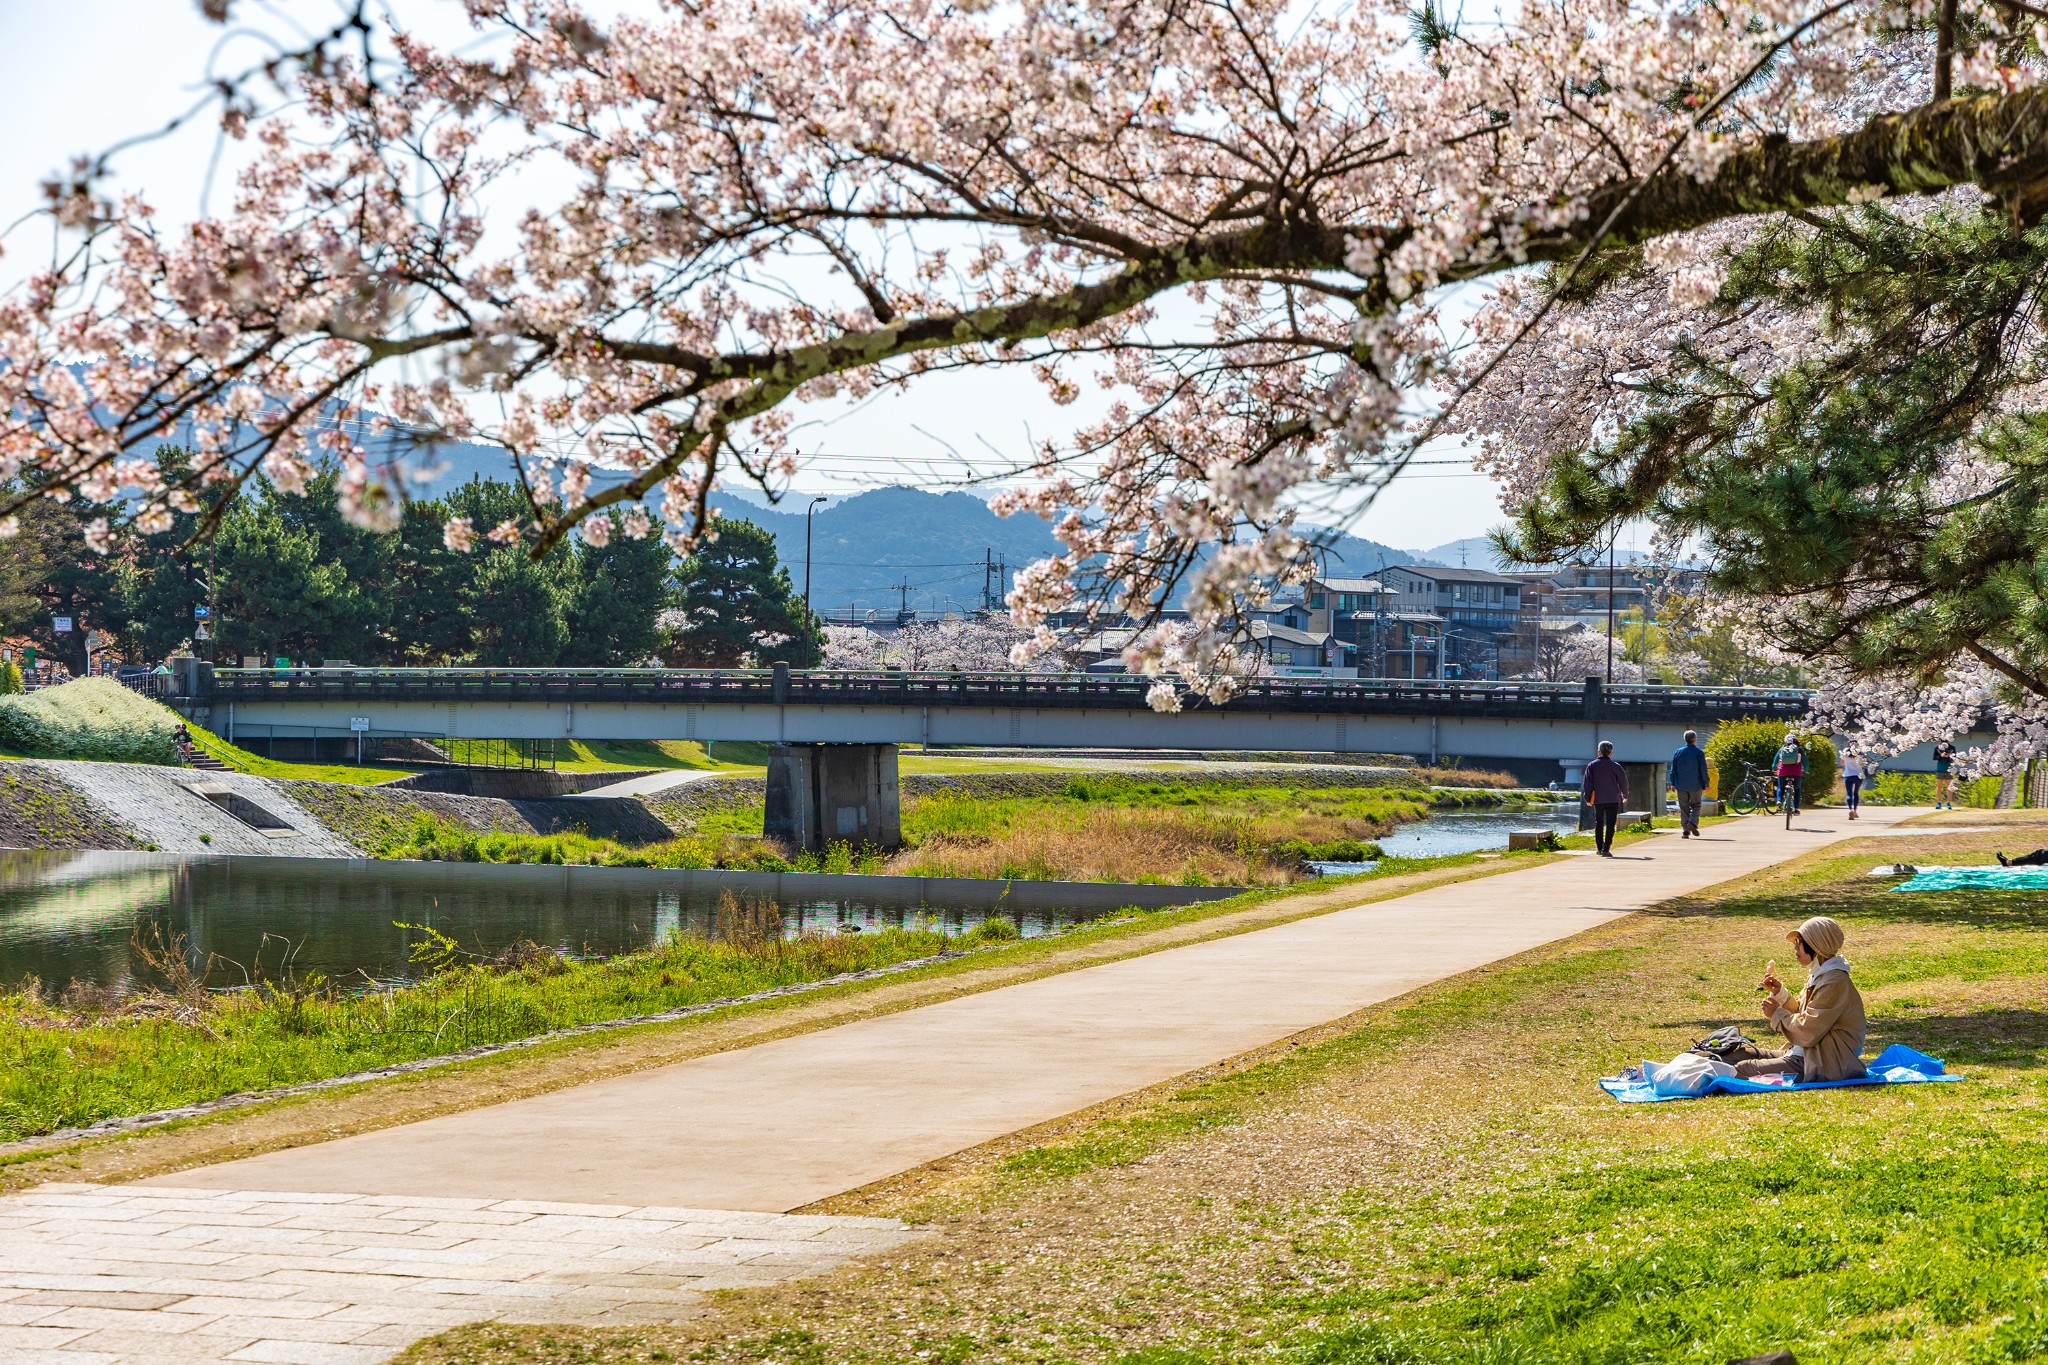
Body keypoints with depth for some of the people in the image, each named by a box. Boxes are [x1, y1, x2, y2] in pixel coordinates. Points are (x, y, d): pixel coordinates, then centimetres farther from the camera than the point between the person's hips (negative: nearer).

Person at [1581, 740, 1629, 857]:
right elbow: (1623, 782, 4)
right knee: (1610, 825, -3)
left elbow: (1587, 783, -4)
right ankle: (1605, 849, -13)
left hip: (1598, 799, 2)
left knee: (1599, 823, 18)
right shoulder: (1615, 766, -4)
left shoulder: (1592, 766, -2)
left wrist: (1587, 798, 5)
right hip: (1613, 799, -2)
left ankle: (1599, 848, 23)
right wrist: (1625, 795, 21)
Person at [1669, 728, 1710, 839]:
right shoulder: (1699, 753, -5)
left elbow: (1673, 769, 5)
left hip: (1681, 786, 2)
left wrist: (1673, 784, 11)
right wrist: (1706, 785, 1)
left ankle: (1685, 830, 0)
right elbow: (1703, 770, -5)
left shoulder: (1678, 752, 2)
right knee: (1695, 805, 11)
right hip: (1695, 786, -2)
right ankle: (1693, 822, -13)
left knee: (1684, 808, 6)